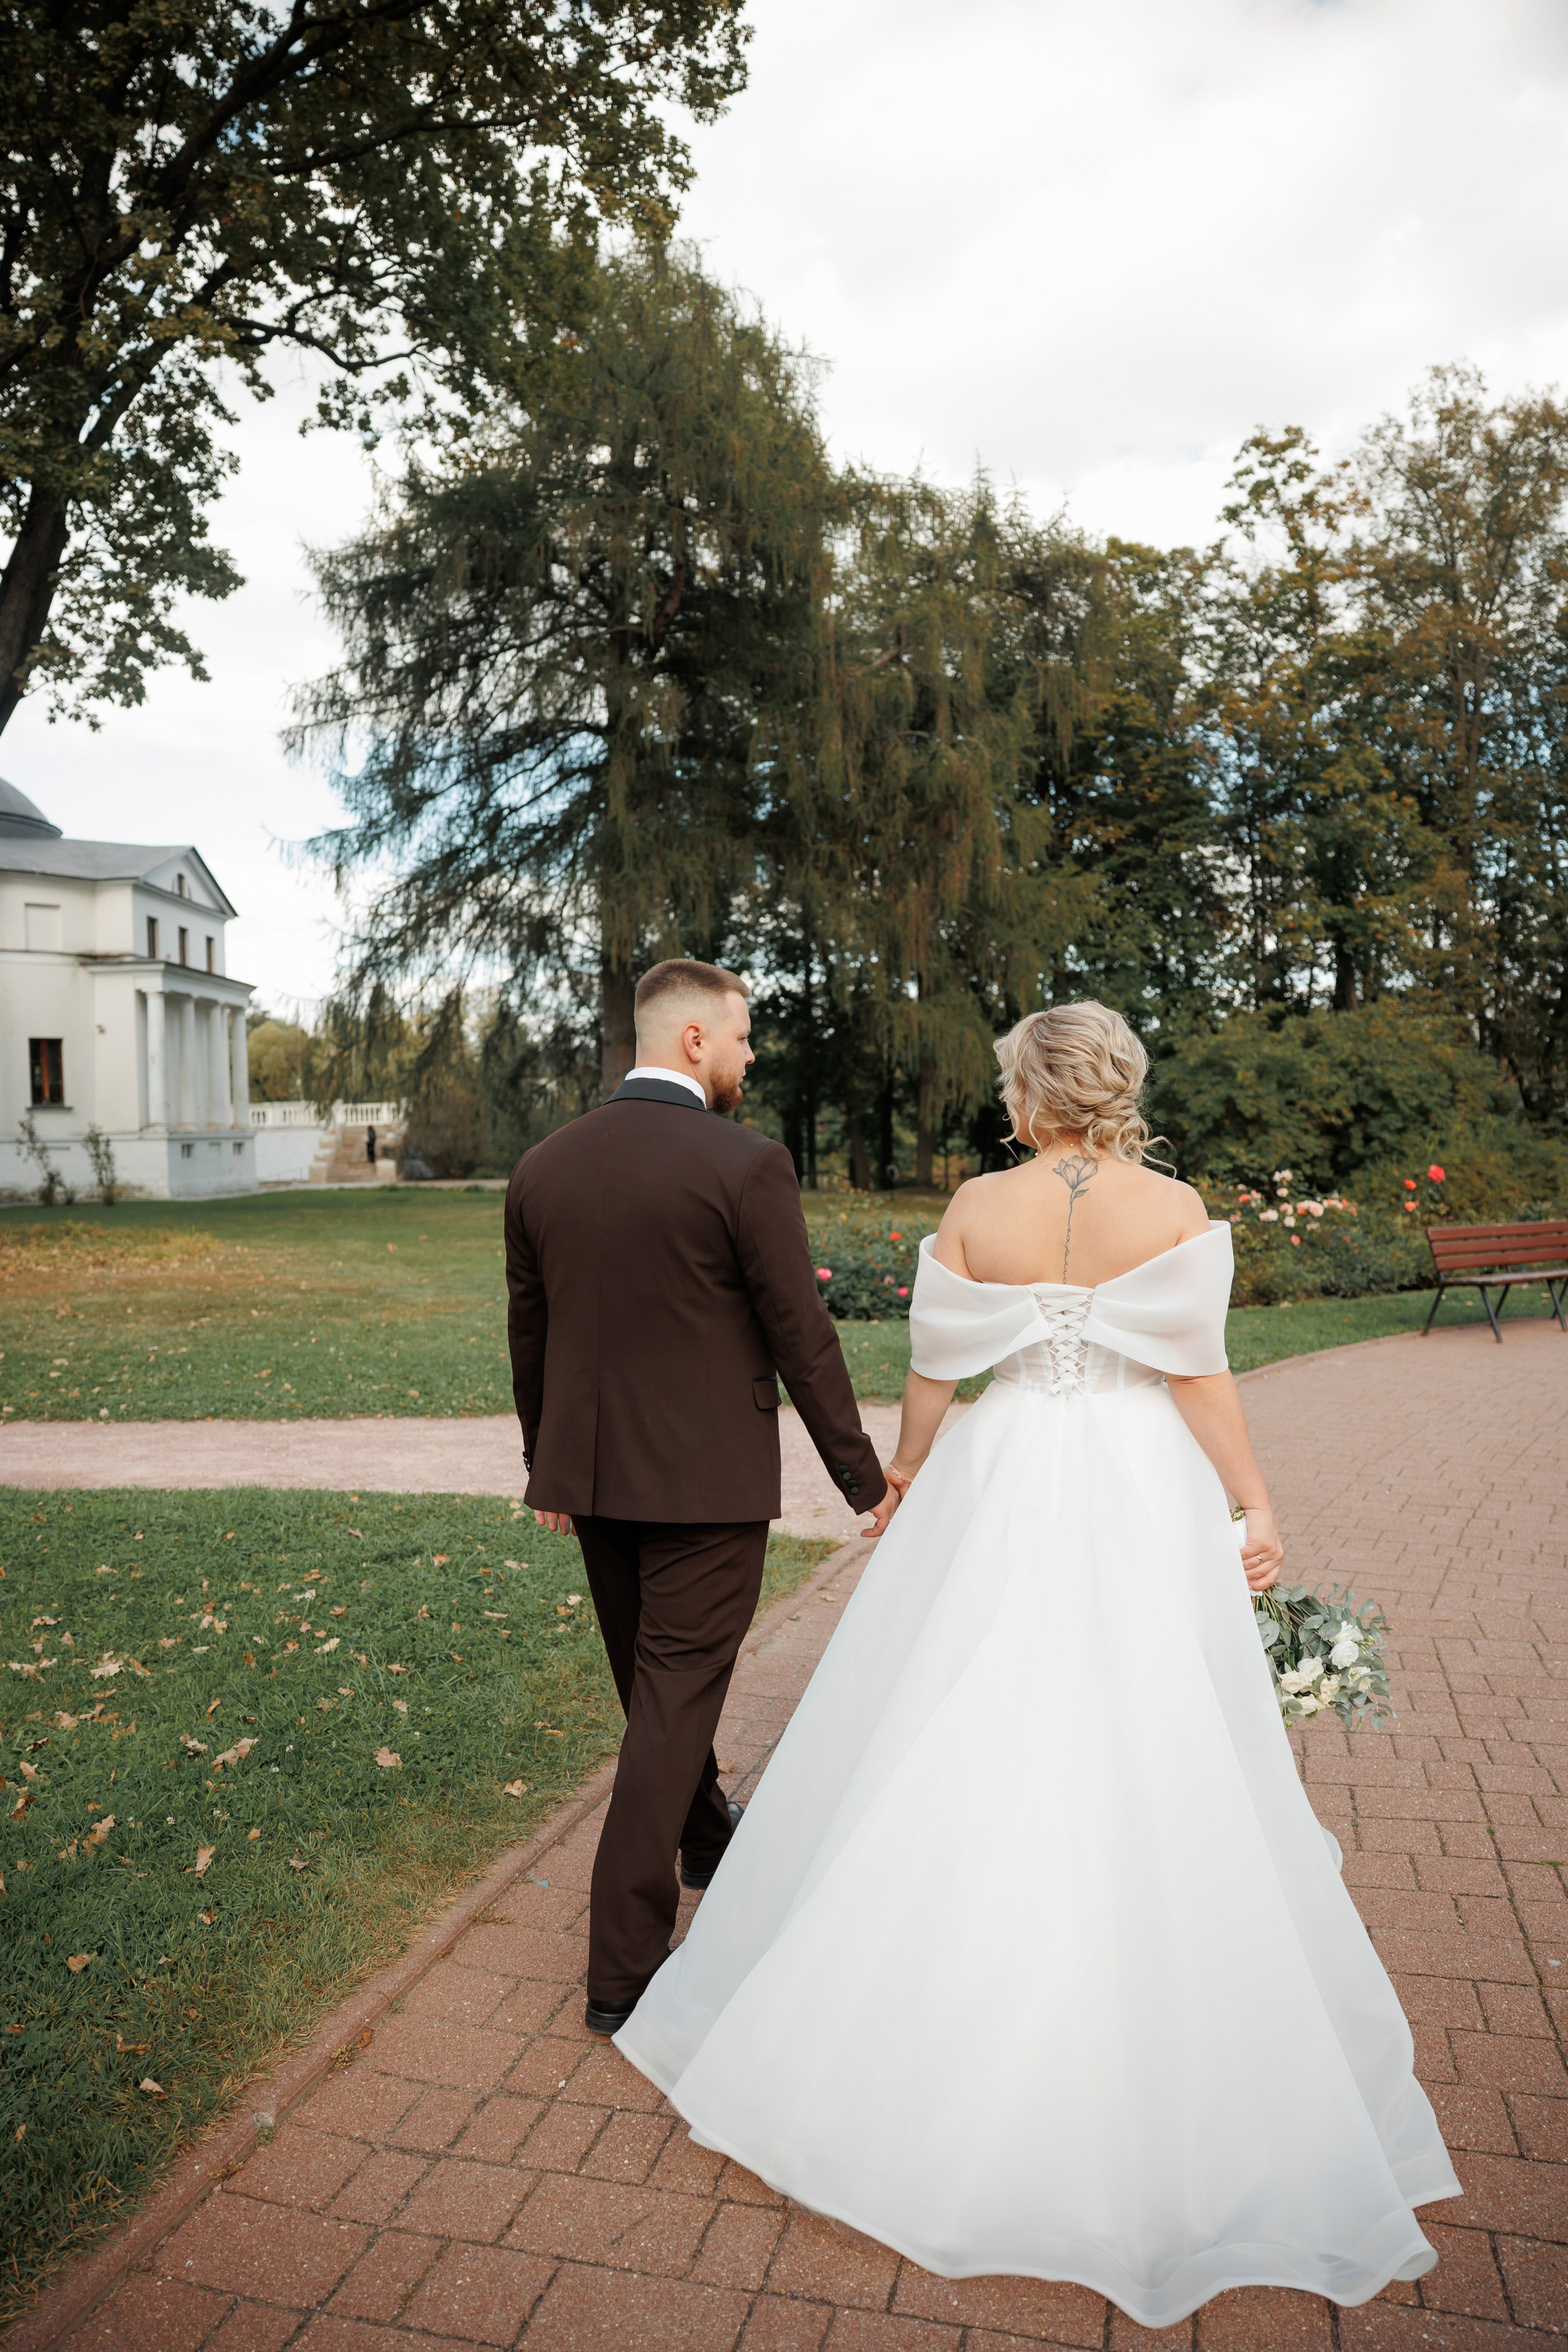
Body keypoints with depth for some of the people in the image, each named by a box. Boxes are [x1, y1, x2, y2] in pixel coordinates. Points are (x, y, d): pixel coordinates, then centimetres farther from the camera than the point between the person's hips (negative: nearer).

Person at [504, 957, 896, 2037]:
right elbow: (802, 1336, -13)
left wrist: (546, 1469, 21)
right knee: (675, 1698, 6)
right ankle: (625, 1964, 13)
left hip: (594, 1476, 6)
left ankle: (708, 1838, 48)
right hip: (706, 1480, -6)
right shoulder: (748, 1165, -17)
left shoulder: (543, 1167, 1)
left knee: (655, 1683, 24)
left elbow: (529, 1334, 8)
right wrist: (864, 1475, -2)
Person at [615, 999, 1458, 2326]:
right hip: (1142, 1495, -1)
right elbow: (1199, 1373, -11)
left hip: (1002, 1492, 1)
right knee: (1147, 1766, 11)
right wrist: (1256, 1507, -1)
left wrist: (906, 1468, 16)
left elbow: (937, 1364, 0)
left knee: (957, 1747, 14)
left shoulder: (977, 1209, -6)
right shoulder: (1174, 1209, -9)